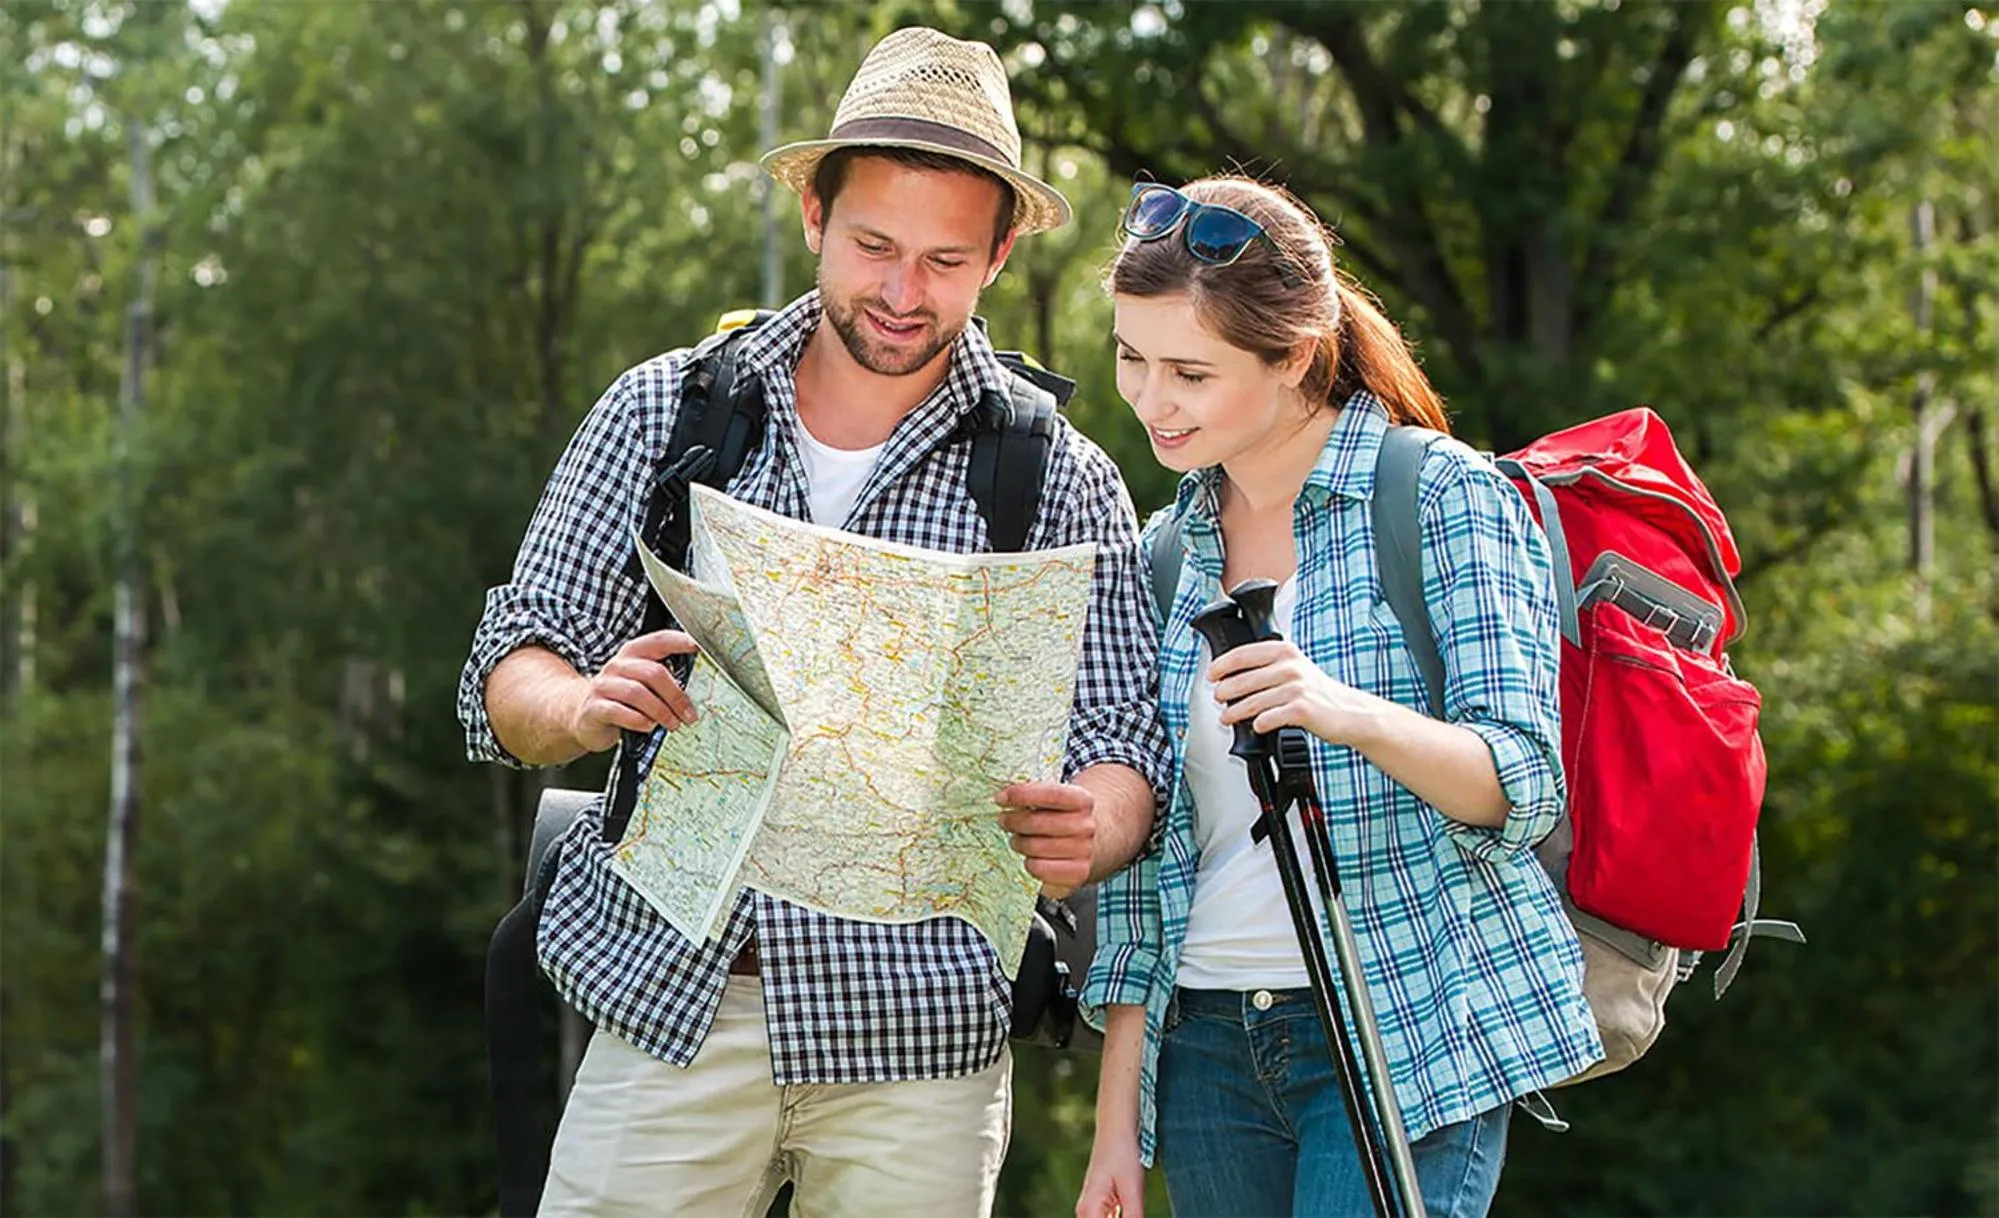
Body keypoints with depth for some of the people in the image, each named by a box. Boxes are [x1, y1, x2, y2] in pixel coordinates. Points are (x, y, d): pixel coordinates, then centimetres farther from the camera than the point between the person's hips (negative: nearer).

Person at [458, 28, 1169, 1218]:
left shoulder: (1066, 484, 3)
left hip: (920, 1027, 0)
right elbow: (511, 675, 4)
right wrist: (586, 705, -20)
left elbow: (1124, 755, 0)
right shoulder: (662, 414, 5)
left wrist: (1087, 829, -24)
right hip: (669, 996, 1)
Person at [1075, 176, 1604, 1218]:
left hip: (1406, 1028, -5)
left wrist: (1343, 712, -29)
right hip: (1209, 1042, 5)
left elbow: (1526, 782, -11)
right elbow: (1144, 852, 14)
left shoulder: (1445, 497, -4)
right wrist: (1117, 1121, 10)